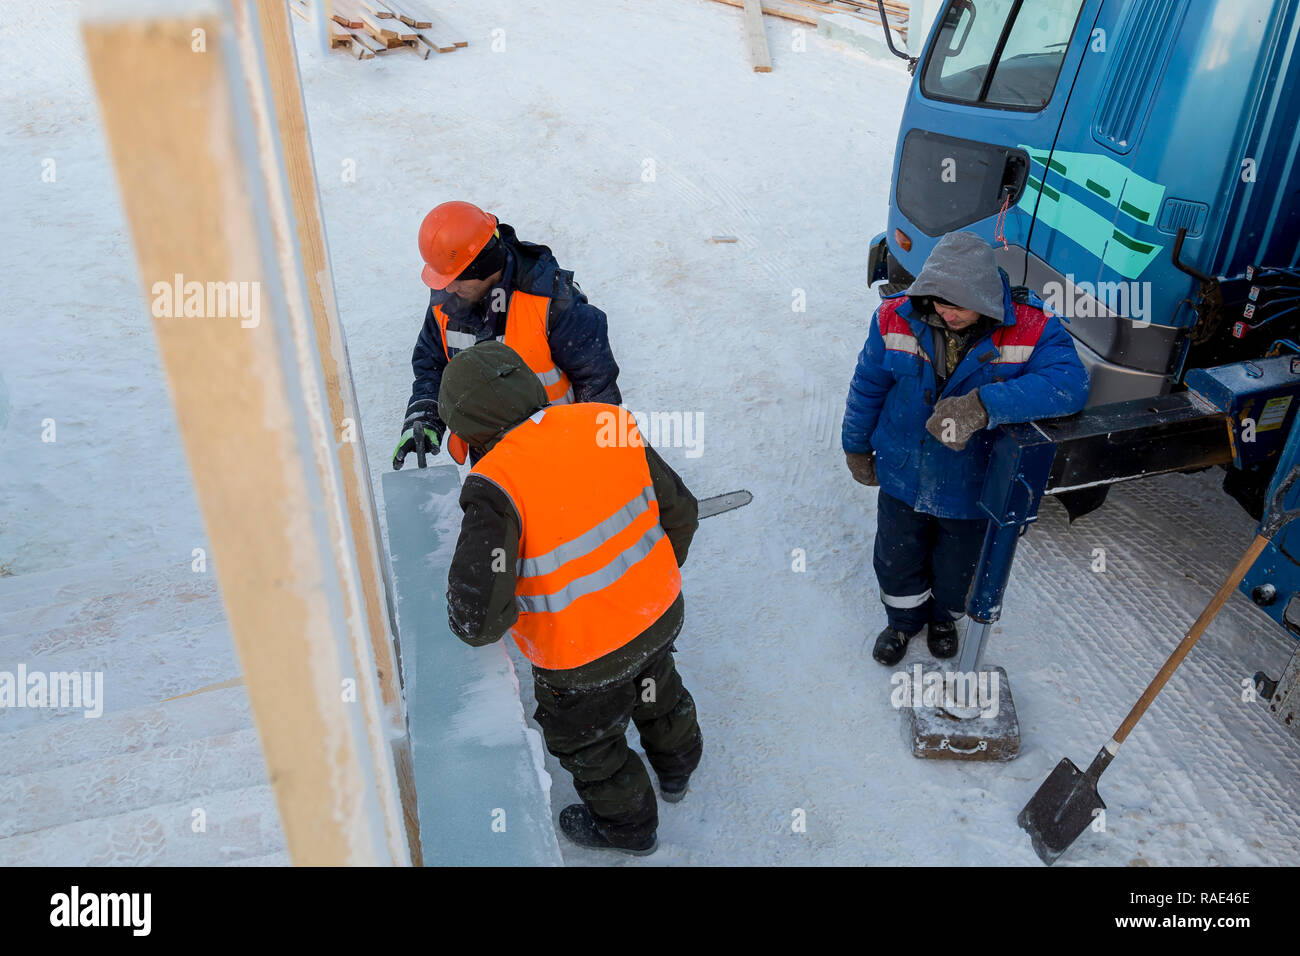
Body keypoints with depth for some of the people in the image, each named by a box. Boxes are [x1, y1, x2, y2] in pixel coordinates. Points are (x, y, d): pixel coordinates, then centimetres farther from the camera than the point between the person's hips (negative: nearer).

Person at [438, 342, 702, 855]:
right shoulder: (609, 424, -13)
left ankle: (626, 825, 53)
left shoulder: (496, 484, -30)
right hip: (661, 615, 6)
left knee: (588, 743, 26)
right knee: (658, 692, 36)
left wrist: (472, 621, -9)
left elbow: (477, 617, -34)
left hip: (586, 660, -5)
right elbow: (680, 510, -1)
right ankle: (677, 766, 65)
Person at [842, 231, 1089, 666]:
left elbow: (1069, 385, -41)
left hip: (972, 488, -1)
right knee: (897, 562, 24)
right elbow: (867, 386, -4)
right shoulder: (897, 317, -18)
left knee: (957, 570, 26)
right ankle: (904, 620, 57)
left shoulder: (1030, 328, -25)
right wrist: (856, 447, 7)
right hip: (903, 478, 1)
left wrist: (982, 406, -51)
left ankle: (945, 618, 61)